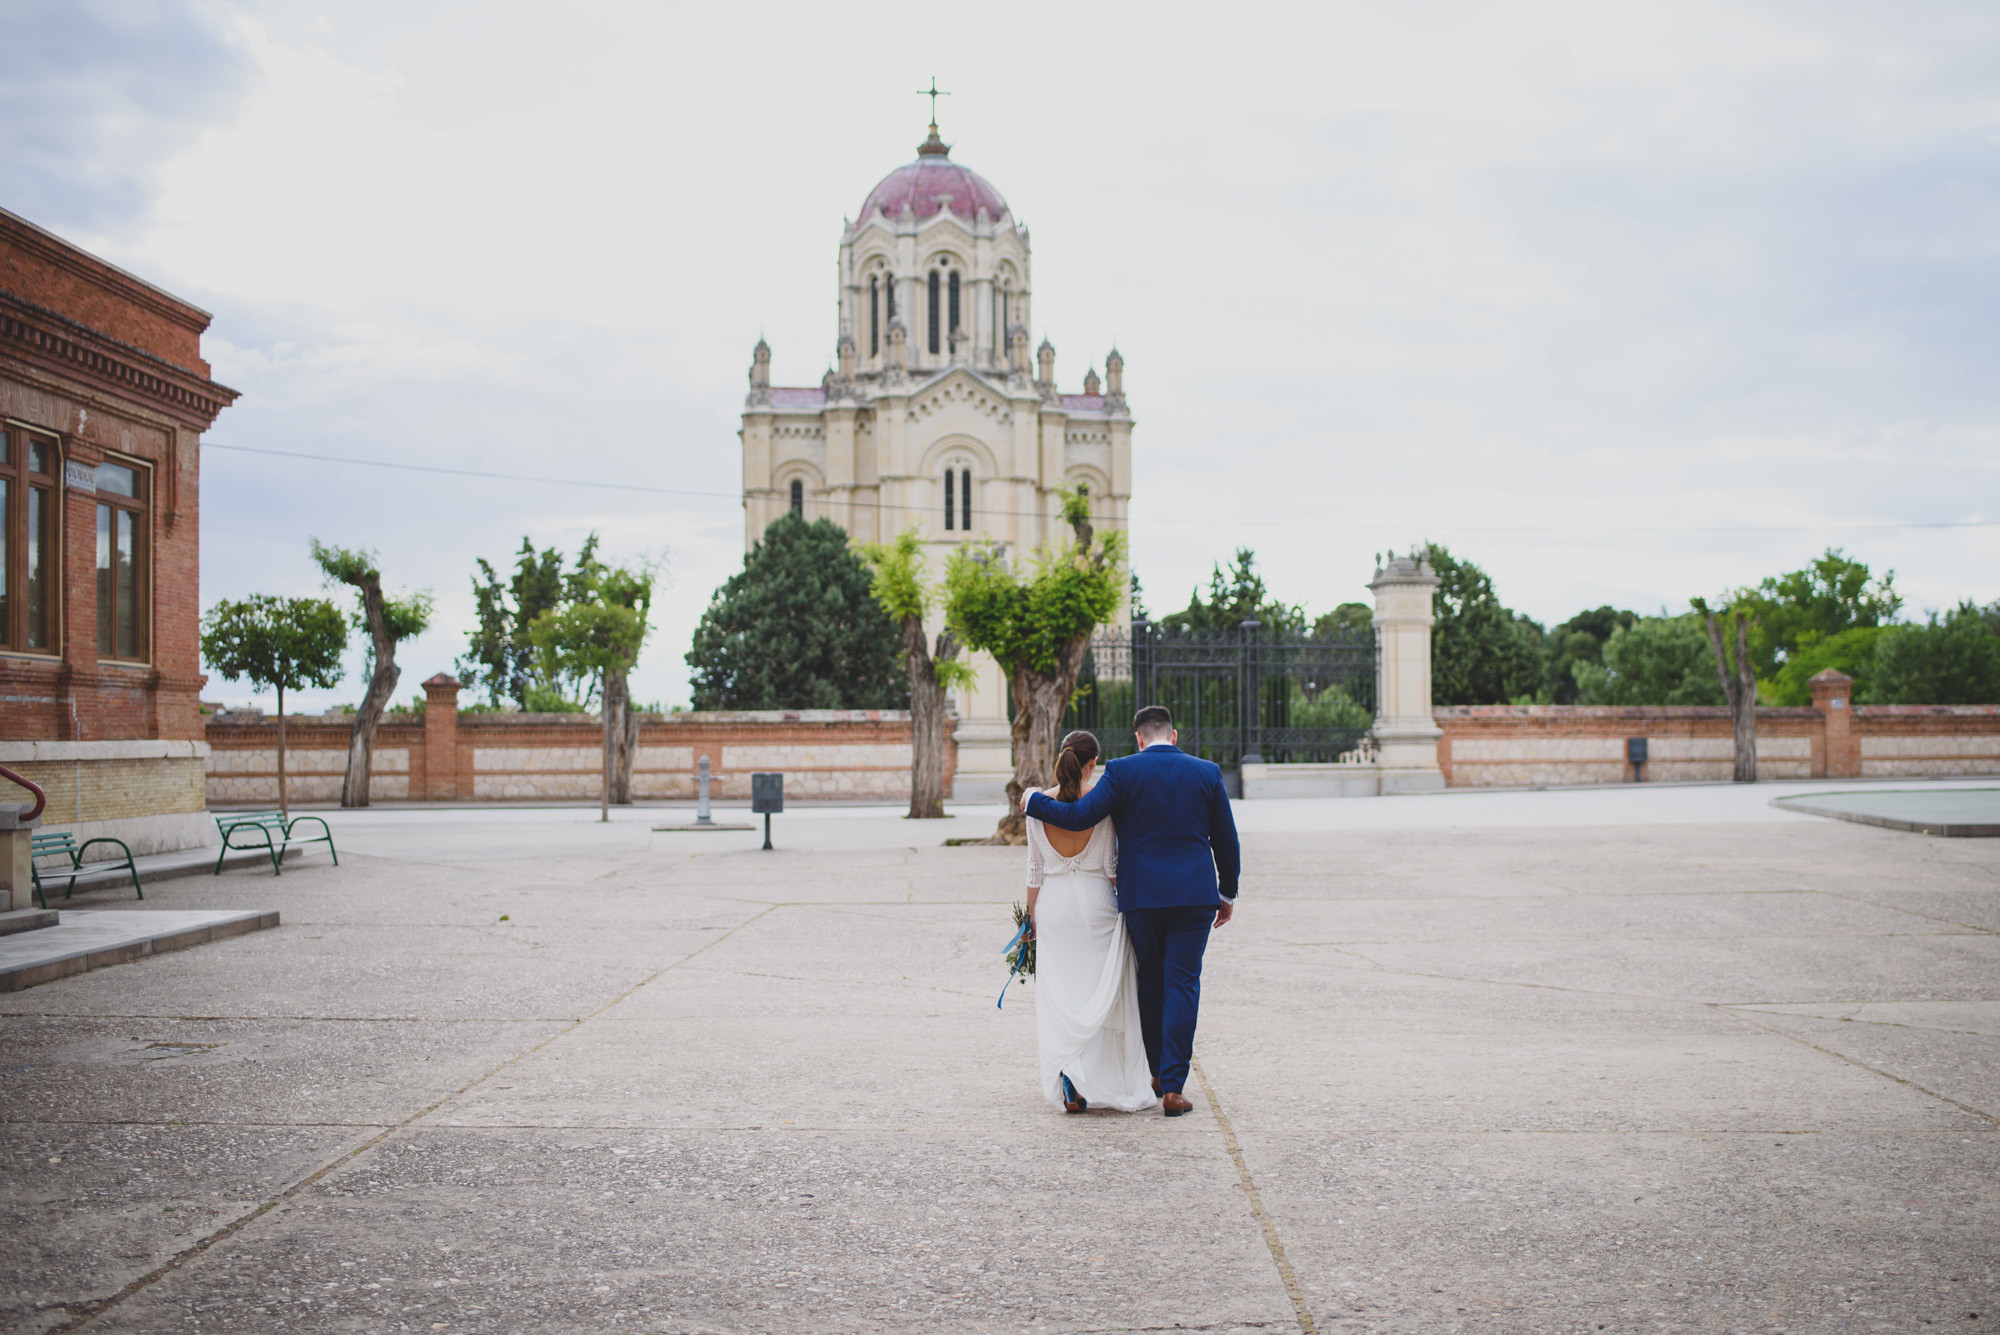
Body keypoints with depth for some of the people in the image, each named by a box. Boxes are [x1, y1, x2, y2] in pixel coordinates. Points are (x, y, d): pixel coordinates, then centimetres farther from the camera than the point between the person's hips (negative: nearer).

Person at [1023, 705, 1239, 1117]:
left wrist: (1033, 802, 5)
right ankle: (1173, 1087, -4)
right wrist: (1227, 893, 20)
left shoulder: (1122, 771, -4)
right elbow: (1226, 840, 9)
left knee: (1150, 980, 16)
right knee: (1182, 984, 1)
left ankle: (1157, 1072, 26)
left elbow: (1079, 815, -11)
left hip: (1141, 895, 0)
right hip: (1195, 895, 1)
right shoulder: (1207, 772, 4)